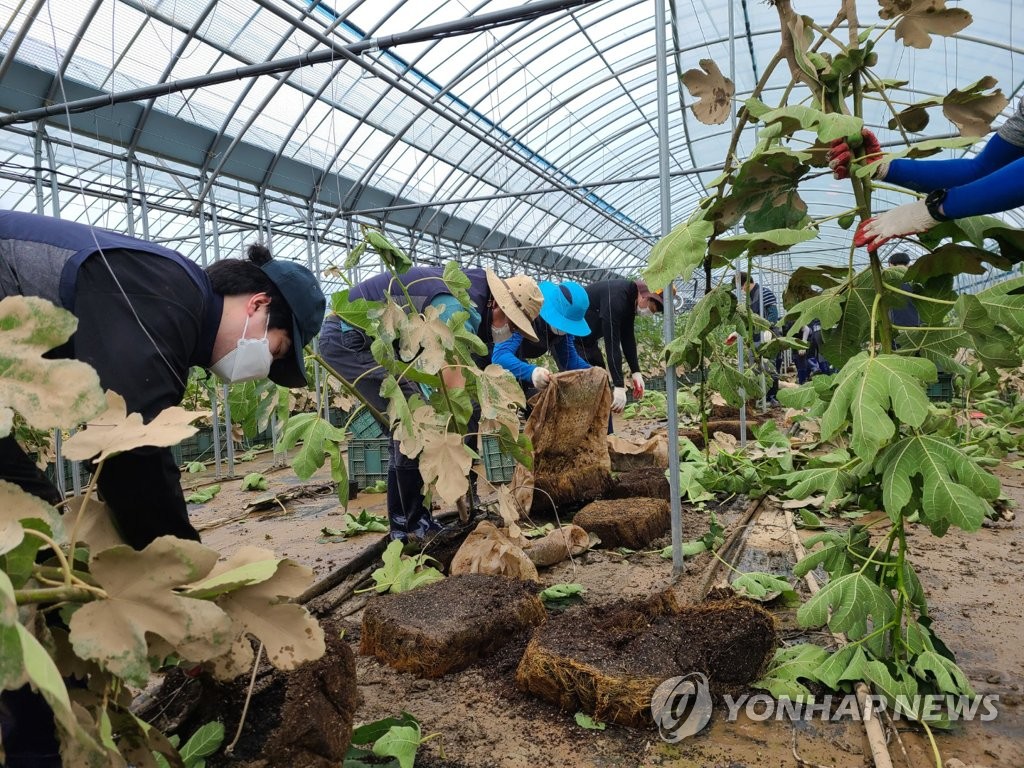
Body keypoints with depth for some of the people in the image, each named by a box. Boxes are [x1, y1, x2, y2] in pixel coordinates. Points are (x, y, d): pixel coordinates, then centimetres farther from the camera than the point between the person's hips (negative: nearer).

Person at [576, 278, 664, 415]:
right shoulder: (616, 296, -28)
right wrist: (619, 386, -32)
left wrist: (636, 372, 0)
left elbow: (628, 337, 7)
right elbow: (612, 342, -32)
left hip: (587, 341, 10)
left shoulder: (630, 299, 1)